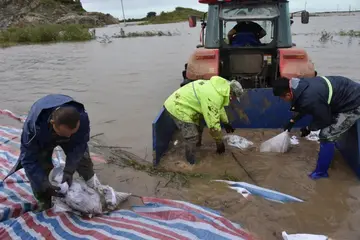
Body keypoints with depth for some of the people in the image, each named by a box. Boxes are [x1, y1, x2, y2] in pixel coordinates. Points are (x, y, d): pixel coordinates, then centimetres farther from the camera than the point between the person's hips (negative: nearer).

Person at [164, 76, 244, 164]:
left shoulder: (220, 87, 4)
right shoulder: (214, 98, -27)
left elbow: (220, 107, 24)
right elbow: (213, 124, -23)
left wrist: (226, 123, 32)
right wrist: (219, 142, -9)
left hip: (180, 101, 10)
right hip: (177, 107, -10)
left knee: (199, 123, 24)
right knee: (192, 136, -10)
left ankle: (197, 145, 43)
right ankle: (191, 164, 6)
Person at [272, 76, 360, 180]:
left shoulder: (310, 99, -34)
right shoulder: (302, 85, -5)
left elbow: (324, 120, -17)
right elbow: (305, 108, 15)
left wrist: (308, 128, -1)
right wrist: (292, 121, 19)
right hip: (349, 92, 9)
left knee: (327, 135, -7)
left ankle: (321, 172, 6)